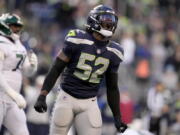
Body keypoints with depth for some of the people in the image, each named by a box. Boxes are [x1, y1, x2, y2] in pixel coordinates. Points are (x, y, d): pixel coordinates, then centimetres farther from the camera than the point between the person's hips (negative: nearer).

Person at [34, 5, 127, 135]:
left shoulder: (113, 52, 3)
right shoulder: (78, 41, -10)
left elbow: (112, 87, 12)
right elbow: (56, 69, -6)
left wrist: (117, 117, 10)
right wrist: (42, 96, -13)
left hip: (89, 104, 3)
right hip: (67, 98, -3)